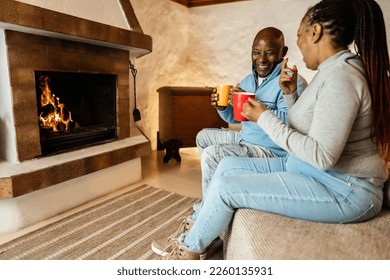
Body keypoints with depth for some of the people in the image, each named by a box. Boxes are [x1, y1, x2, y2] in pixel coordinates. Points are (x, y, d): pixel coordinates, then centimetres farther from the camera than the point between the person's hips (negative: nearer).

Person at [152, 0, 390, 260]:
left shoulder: (340, 76, -21)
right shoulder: (333, 70, 9)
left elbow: (321, 156, -28)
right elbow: (304, 124, 14)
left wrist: (265, 118, -21)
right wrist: (290, 93, 0)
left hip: (342, 190, -10)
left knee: (225, 187, -15)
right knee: (228, 165, 5)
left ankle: (190, 248, 11)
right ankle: (199, 230, 18)